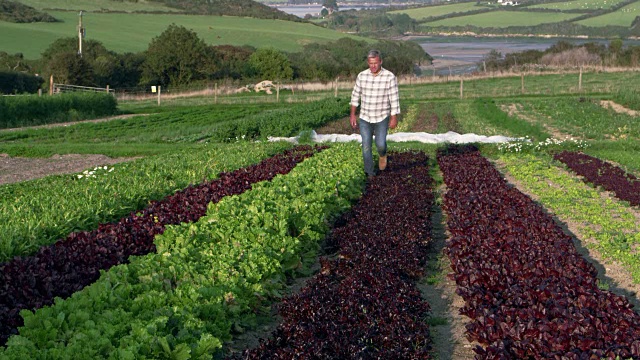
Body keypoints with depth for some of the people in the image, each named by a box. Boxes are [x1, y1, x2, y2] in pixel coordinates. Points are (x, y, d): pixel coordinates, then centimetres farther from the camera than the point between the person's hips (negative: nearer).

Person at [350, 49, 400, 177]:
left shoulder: (390, 77, -13)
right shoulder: (362, 76, -3)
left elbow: (394, 99, -10)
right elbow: (355, 95, 6)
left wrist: (394, 118, -10)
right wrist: (353, 115, 5)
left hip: (382, 118, -2)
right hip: (365, 118, 3)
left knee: (380, 144, -12)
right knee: (366, 146, 0)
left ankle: (382, 154, 24)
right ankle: (370, 174, 12)